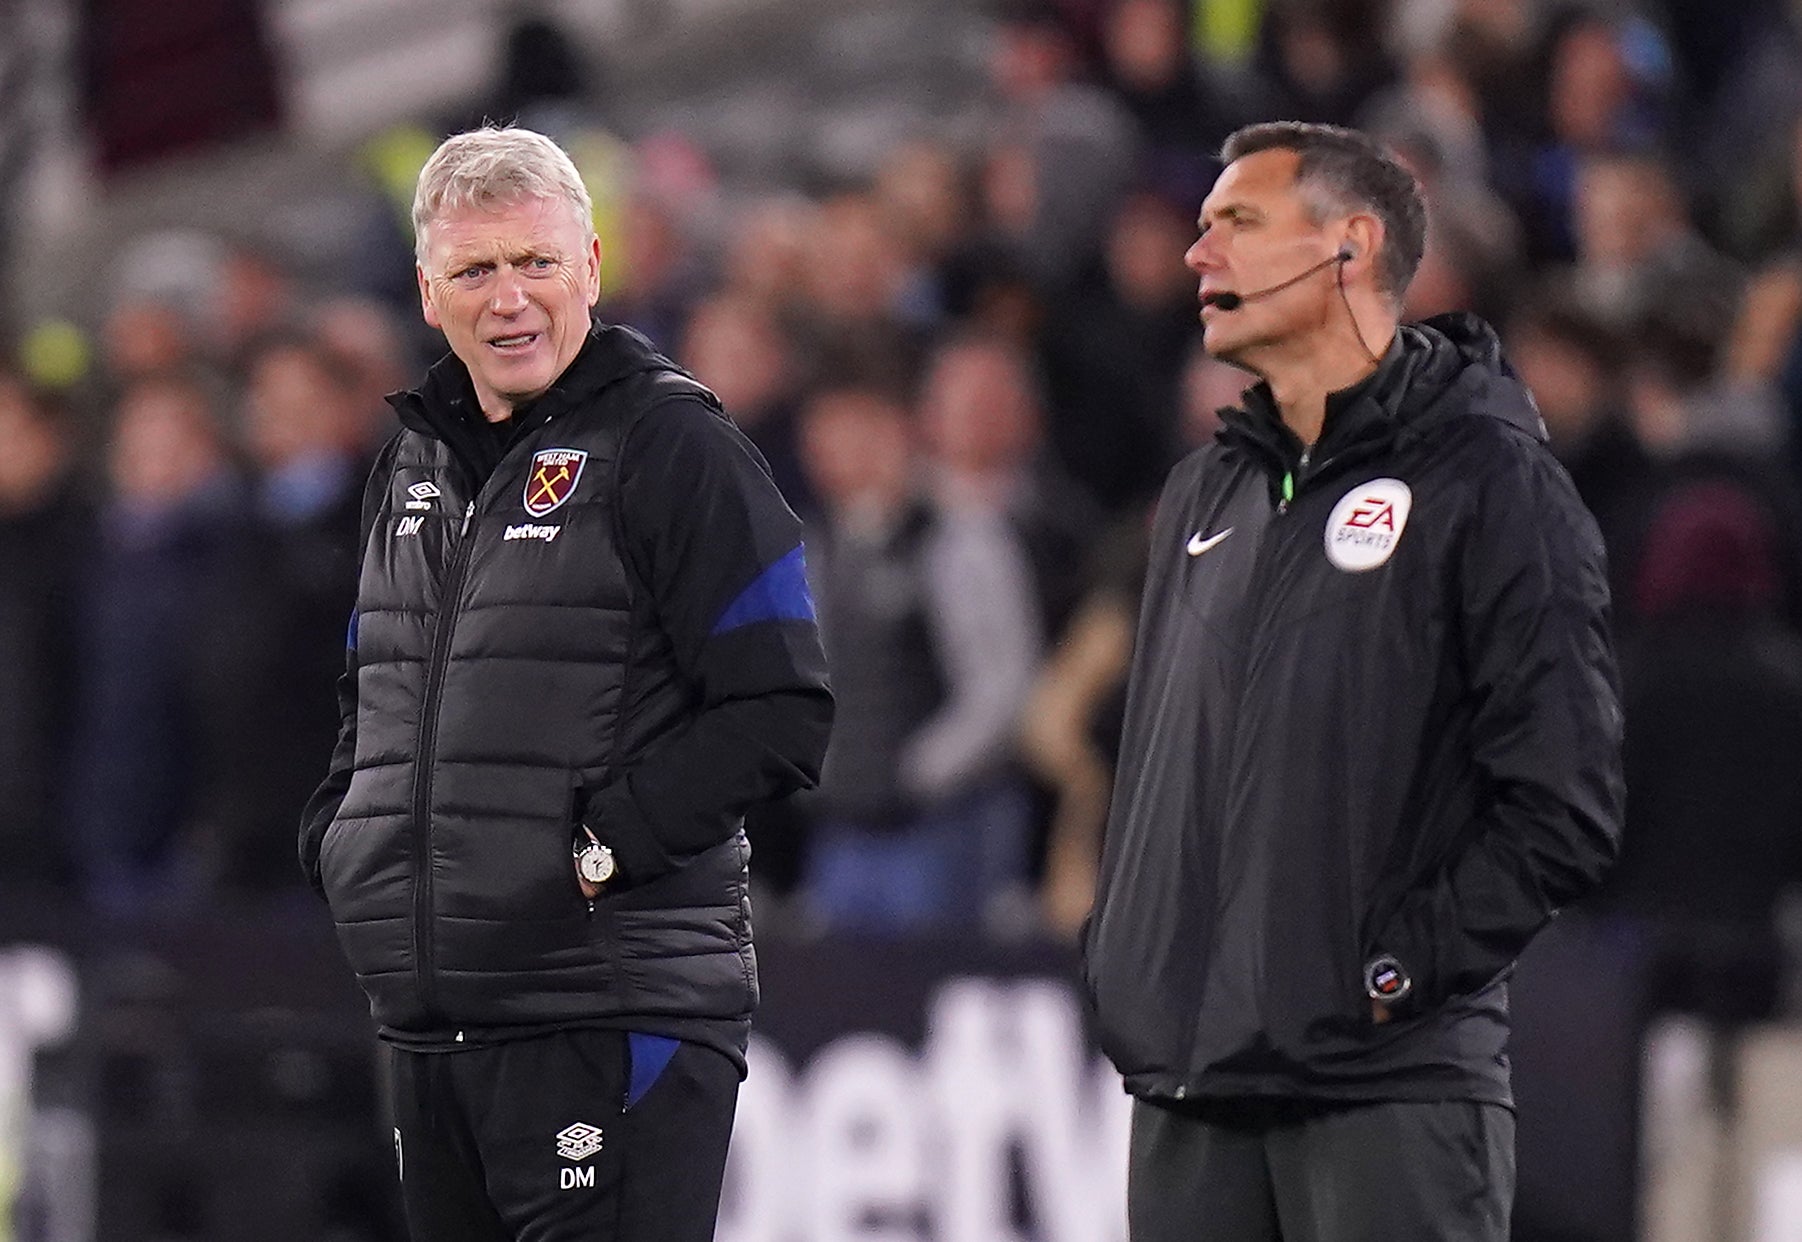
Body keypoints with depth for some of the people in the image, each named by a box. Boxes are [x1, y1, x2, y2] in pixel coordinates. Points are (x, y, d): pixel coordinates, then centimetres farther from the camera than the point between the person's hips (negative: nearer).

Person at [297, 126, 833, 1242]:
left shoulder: (670, 446, -6)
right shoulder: (414, 467, 18)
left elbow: (781, 713, -11)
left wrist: (609, 838, -18)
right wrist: (338, 834, 12)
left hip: (616, 1017, -8)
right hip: (429, 1015, 8)